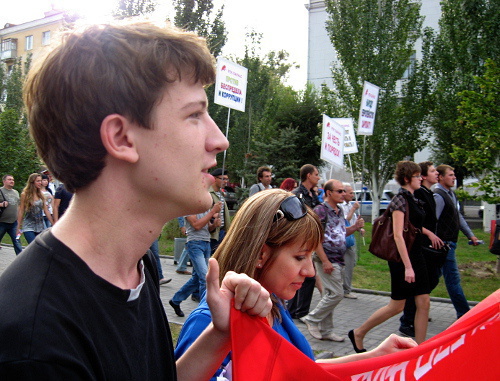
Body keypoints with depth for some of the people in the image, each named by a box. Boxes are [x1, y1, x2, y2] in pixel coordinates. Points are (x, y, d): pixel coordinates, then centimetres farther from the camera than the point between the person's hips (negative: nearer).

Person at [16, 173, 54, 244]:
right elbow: (21, 211, -2)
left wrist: (53, 224, 6)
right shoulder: (25, 194, -4)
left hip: (40, 227, 4)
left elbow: (46, 210, 9)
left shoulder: (41, 195, 8)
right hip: (29, 227, -4)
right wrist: (18, 227, -3)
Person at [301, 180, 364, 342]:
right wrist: (325, 261, -21)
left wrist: (355, 227, 3)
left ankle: (326, 330, 20)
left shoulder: (339, 211, 13)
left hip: (339, 260, 9)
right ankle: (312, 319, 5)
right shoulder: (321, 210, -13)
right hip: (327, 260, -8)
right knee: (336, 294, -11)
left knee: (330, 295, 12)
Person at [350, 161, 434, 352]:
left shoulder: (412, 199, 11)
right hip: (402, 258, -9)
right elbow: (398, 235, -22)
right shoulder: (400, 200, -16)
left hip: (416, 255, 9)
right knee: (397, 305, 0)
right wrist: (407, 266, -26)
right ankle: (358, 333, 14)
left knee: (424, 302, 6)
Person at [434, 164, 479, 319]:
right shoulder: (438, 196, -16)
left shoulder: (451, 194, 16)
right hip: (444, 244, -10)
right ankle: (464, 315, 1)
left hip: (449, 243, 10)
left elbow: (458, 217, 24)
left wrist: (470, 235, 23)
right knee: (453, 279, -5)